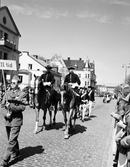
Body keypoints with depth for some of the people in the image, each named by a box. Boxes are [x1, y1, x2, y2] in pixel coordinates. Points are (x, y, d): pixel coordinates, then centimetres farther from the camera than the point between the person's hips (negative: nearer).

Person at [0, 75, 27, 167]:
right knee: (12, 139, 18)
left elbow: (22, 107, -13)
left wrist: (11, 106, -20)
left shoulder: (22, 94, -5)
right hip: (8, 119, 5)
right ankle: (16, 152, 40)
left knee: (12, 140, -8)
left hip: (16, 119, -5)